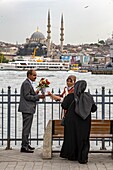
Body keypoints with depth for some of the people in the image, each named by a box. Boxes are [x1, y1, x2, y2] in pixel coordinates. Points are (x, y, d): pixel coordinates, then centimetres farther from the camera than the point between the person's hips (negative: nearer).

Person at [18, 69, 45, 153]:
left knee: (27, 127, 15)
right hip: (27, 109, -11)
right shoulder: (26, 83, -13)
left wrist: (35, 93, 9)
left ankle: (26, 144, 23)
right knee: (26, 128, -9)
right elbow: (27, 96, -18)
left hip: (28, 109, 11)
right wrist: (38, 96, -18)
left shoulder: (29, 83, 19)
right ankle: (24, 146, -7)